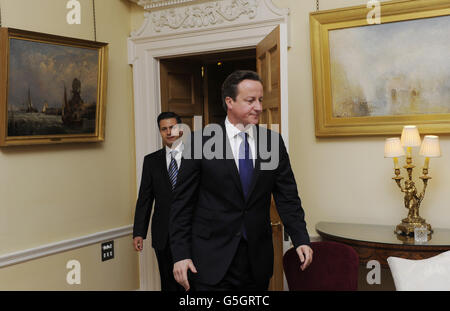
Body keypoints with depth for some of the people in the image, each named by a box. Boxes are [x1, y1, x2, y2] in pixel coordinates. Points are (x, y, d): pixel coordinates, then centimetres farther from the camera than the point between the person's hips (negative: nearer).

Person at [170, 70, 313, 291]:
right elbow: (183, 202, -4)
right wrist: (180, 254, -9)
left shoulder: (273, 141, 4)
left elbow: (287, 197, 5)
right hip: (212, 260, -3)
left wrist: (301, 240, -7)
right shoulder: (202, 142, -5)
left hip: (258, 259, 3)